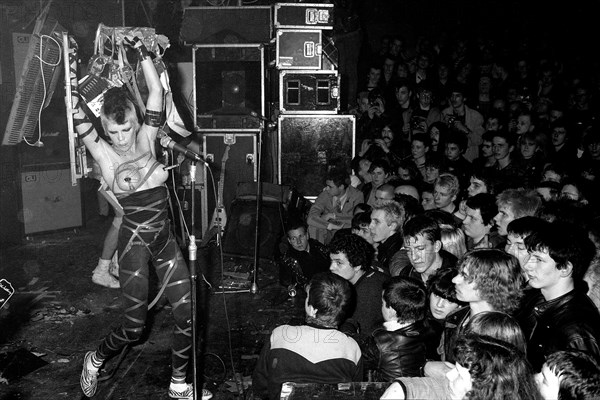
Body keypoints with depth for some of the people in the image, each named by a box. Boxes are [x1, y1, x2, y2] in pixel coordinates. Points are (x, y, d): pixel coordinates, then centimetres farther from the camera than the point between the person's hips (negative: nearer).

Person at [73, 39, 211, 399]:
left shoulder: (146, 139, 3)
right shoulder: (105, 154, -4)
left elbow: (157, 91, -3)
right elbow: (81, 124, -19)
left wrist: (142, 51, -7)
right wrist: (72, 90, -29)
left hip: (165, 239, 4)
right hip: (135, 240, -4)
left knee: (187, 315, 3)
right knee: (134, 326, 0)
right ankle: (95, 360, 33)